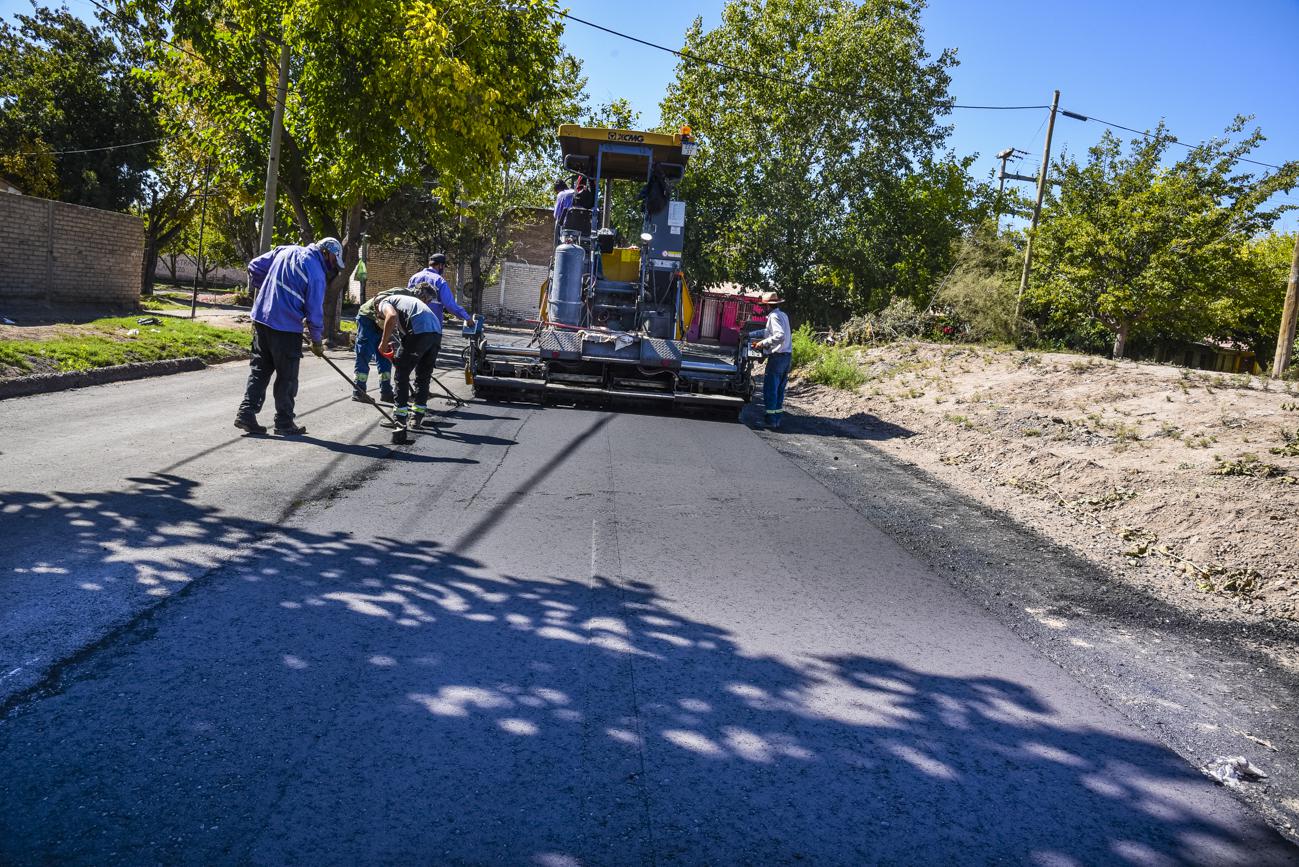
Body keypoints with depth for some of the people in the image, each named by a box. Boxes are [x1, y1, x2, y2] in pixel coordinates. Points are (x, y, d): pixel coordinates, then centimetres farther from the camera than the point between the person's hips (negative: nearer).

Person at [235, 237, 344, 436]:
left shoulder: (286, 250, 8)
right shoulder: (317, 273, -11)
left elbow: (254, 266, 14)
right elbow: (314, 311, -8)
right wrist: (317, 341, 4)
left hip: (261, 318, 7)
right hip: (286, 328, -7)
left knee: (260, 368, 14)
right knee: (287, 376, 5)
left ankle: (246, 413, 10)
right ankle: (284, 422, 13)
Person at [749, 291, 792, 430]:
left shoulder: (774, 316, -14)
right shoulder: (783, 315, 15)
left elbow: (780, 336, -26)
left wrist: (763, 343, -20)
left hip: (777, 356, -9)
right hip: (786, 356, 9)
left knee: (770, 388, -4)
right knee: (779, 388, 16)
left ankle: (771, 421, -2)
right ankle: (778, 416, 21)